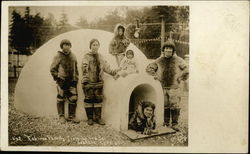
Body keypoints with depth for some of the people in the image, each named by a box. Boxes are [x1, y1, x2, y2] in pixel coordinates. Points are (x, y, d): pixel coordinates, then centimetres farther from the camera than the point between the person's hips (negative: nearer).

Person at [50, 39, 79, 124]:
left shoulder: (73, 56, 10)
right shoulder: (58, 56, -3)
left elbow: (76, 69, 19)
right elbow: (52, 69, 1)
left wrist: (76, 78, 12)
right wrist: (57, 78, -4)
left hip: (72, 81, 4)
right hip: (62, 81, -4)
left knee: (73, 99, 1)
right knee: (61, 99, 2)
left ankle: (71, 116, 12)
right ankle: (61, 116, 14)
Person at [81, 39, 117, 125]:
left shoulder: (100, 57, 13)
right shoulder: (86, 56, -4)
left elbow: (105, 67, 15)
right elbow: (84, 68, -15)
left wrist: (112, 72, -1)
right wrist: (85, 79, -28)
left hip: (99, 82, 5)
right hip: (89, 82, -5)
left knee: (99, 99, 5)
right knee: (89, 99, 1)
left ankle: (98, 118, 14)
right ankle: (90, 118, 11)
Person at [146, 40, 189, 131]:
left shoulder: (178, 60, 2)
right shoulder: (159, 61, 6)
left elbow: (186, 71, 6)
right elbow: (149, 68, 13)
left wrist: (180, 78, 1)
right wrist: (155, 76, 4)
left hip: (174, 87, -1)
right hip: (162, 87, 2)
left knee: (175, 106, -1)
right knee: (164, 106, 7)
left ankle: (175, 124, 9)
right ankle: (165, 123, 19)